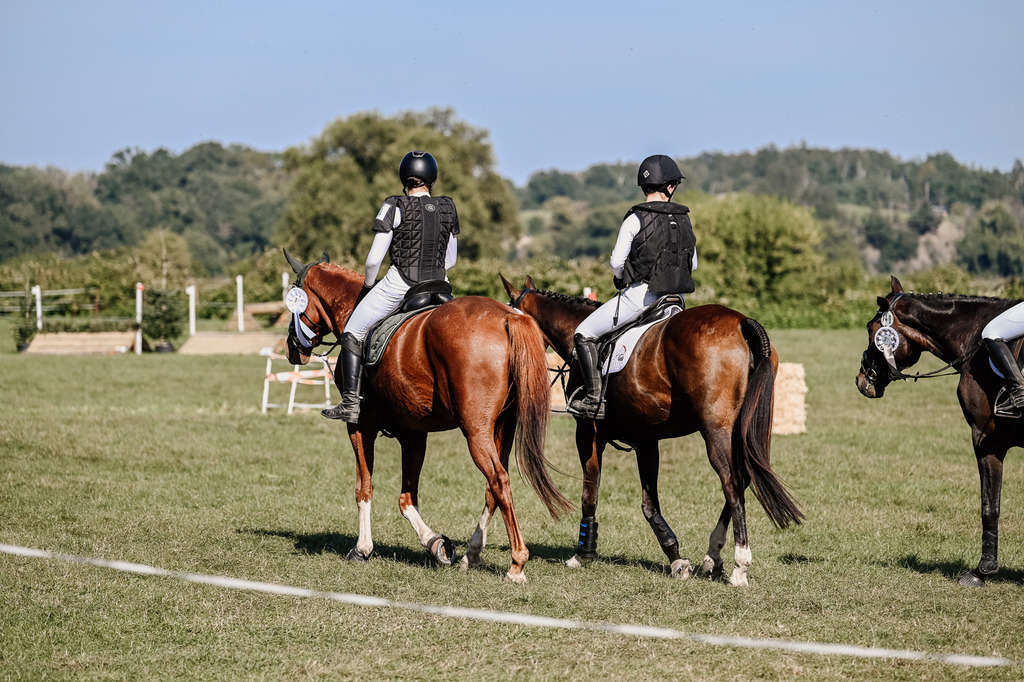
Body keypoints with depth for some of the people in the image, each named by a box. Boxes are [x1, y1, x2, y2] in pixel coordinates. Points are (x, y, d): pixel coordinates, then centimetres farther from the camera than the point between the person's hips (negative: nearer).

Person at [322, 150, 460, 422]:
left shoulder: (395, 207, -10)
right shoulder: (448, 208, 4)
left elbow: (374, 259, -10)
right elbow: (451, 259, 12)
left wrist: (368, 284, 8)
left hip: (398, 285, -4)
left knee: (352, 334, 12)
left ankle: (350, 403, 3)